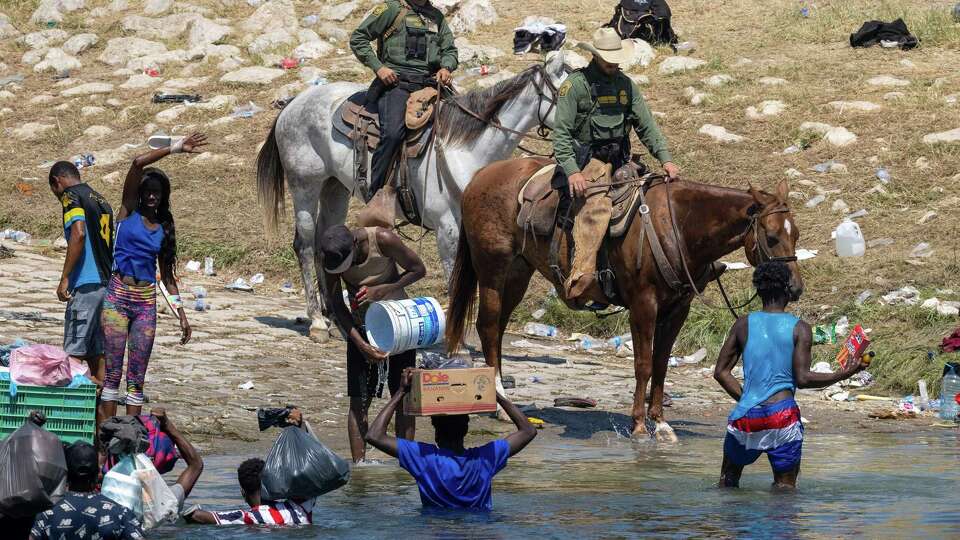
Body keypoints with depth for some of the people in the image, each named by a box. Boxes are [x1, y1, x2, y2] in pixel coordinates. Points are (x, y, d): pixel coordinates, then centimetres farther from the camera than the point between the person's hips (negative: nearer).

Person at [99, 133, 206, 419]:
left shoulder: (164, 228, 13)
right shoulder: (129, 211, 4)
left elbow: (168, 274, 18)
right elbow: (138, 164, -9)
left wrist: (181, 313, 13)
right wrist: (175, 149, -7)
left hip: (146, 301, 4)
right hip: (118, 296, -4)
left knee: (137, 377, 3)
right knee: (112, 372, -5)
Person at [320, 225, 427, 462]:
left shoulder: (383, 240, -25)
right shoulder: (331, 256, -18)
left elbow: (418, 270, -13)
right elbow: (336, 304, -12)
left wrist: (381, 290, -25)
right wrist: (361, 345, -21)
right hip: (361, 326, 1)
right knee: (359, 401, -4)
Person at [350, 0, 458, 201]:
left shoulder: (437, 17, 21)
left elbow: (450, 50, 26)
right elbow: (358, 38, 4)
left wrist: (446, 68, 3)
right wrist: (378, 67, -6)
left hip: (428, 84, 6)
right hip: (395, 82, -6)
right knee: (393, 133, -27)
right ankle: (373, 196, -24)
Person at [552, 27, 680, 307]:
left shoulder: (626, 85, 14)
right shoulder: (575, 85, -4)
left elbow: (646, 126, 14)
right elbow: (561, 132, -9)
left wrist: (665, 159, 0)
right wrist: (572, 171, -22)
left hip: (619, 160, 7)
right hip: (586, 161, -7)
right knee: (595, 209, -28)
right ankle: (580, 280, -38)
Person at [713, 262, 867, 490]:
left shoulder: (744, 324, 8)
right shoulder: (799, 328, -1)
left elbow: (721, 372, 7)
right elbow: (802, 378, -8)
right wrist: (844, 374, 2)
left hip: (746, 415, 3)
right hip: (782, 415, -2)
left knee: (729, 477, 23)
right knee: (785, 486, 5)